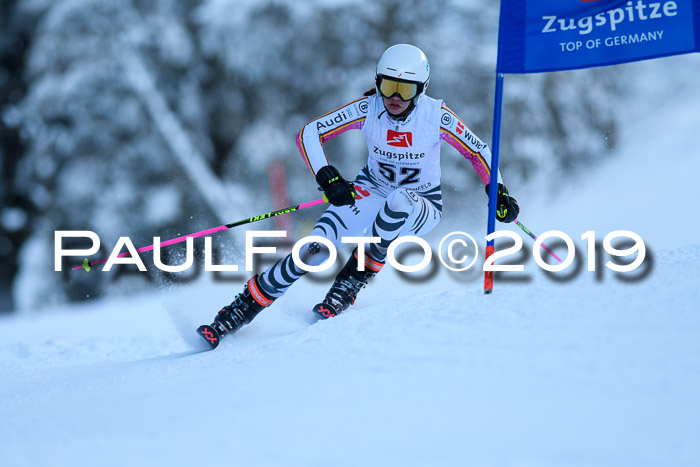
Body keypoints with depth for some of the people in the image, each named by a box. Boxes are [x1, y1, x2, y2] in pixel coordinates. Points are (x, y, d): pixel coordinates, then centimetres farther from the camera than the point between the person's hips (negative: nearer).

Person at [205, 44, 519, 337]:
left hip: (421, 207, -1)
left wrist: (499, 193, -20)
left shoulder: (436, 116, -22)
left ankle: (355, 278, -23)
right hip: (372, 192, 1)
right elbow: (309, 134, -17)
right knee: (318, 249, -22)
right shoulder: (367, 109, -20)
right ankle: (250, 302, -5)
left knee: (398, 202, -40)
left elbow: (479, 152, -7)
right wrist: (328, 178, -31)